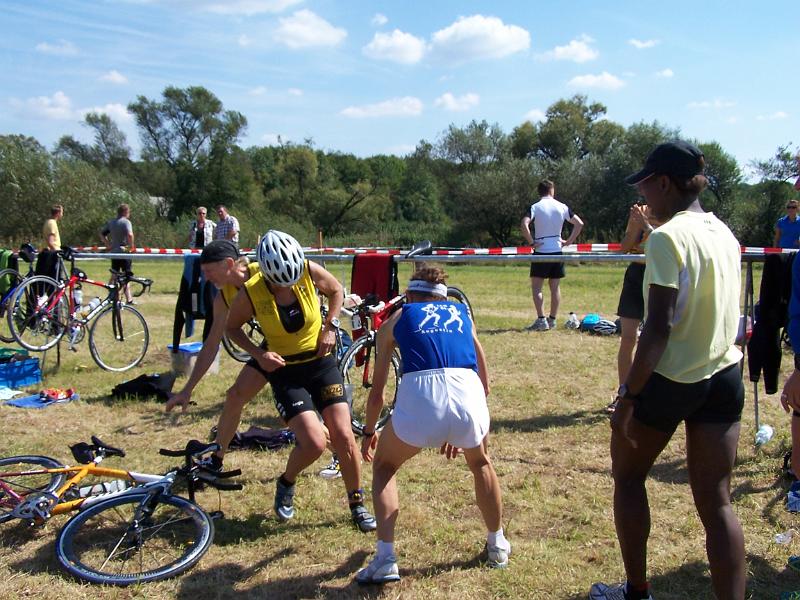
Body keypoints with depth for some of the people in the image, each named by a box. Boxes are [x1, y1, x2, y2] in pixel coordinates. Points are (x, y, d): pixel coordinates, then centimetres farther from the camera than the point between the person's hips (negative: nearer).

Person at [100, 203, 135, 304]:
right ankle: (128, 299, -4)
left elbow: (102, 234, 16)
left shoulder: (111, 222, 12)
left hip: (113, 251, 6)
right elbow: (130, 234, -27)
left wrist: (107, 245, 13)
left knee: (114, 276, 14)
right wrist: (131, 246, -15)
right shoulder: (126, 222, -11)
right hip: (124, 252, -6)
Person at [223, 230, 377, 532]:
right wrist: (259, 354, -15)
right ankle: (286, 485, 17)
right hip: (285, 372, -2)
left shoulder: (310, 271, -15)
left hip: (321, 363, 2)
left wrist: (330, 327, -6)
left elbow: (337, 290, 6)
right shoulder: (250, 294, -18)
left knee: (343, 435, -6)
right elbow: (232, 328, 0)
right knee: (315, 441, -16)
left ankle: (357, 505, 15)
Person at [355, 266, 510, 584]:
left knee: (384, 466, 28)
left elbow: (377, 392, 31)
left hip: (419, 395, -2)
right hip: (467, 392, 2)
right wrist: (458, 430, 47)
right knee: (481, 463, 36)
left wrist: (369, 432, 49)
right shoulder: (462, 314, 31)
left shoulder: (395, 320, 26)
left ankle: (385, 559, 18)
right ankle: (497, 545, 46)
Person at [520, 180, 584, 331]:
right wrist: (568, 241, 8)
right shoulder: (562, 207, 4)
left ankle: (541, 320, -7)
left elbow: (524, 224, -22)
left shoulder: (535, 207, -6)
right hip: (557, 251, 4)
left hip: (541, 252, -4)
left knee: (536, 287, 1)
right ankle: (552, 320, 17)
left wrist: (531, 242, -12)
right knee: (555, 287, 11)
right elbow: (579, 223, 5)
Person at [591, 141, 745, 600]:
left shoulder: (668, 237, -16)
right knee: (716, 502, 8)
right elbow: (724, 311, 15)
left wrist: (629, 396, -18)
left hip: (671, 377, -6)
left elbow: (659, 326, -21)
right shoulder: (725, 232, 8)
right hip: (725, 377, 7)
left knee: (628, 476, 16)